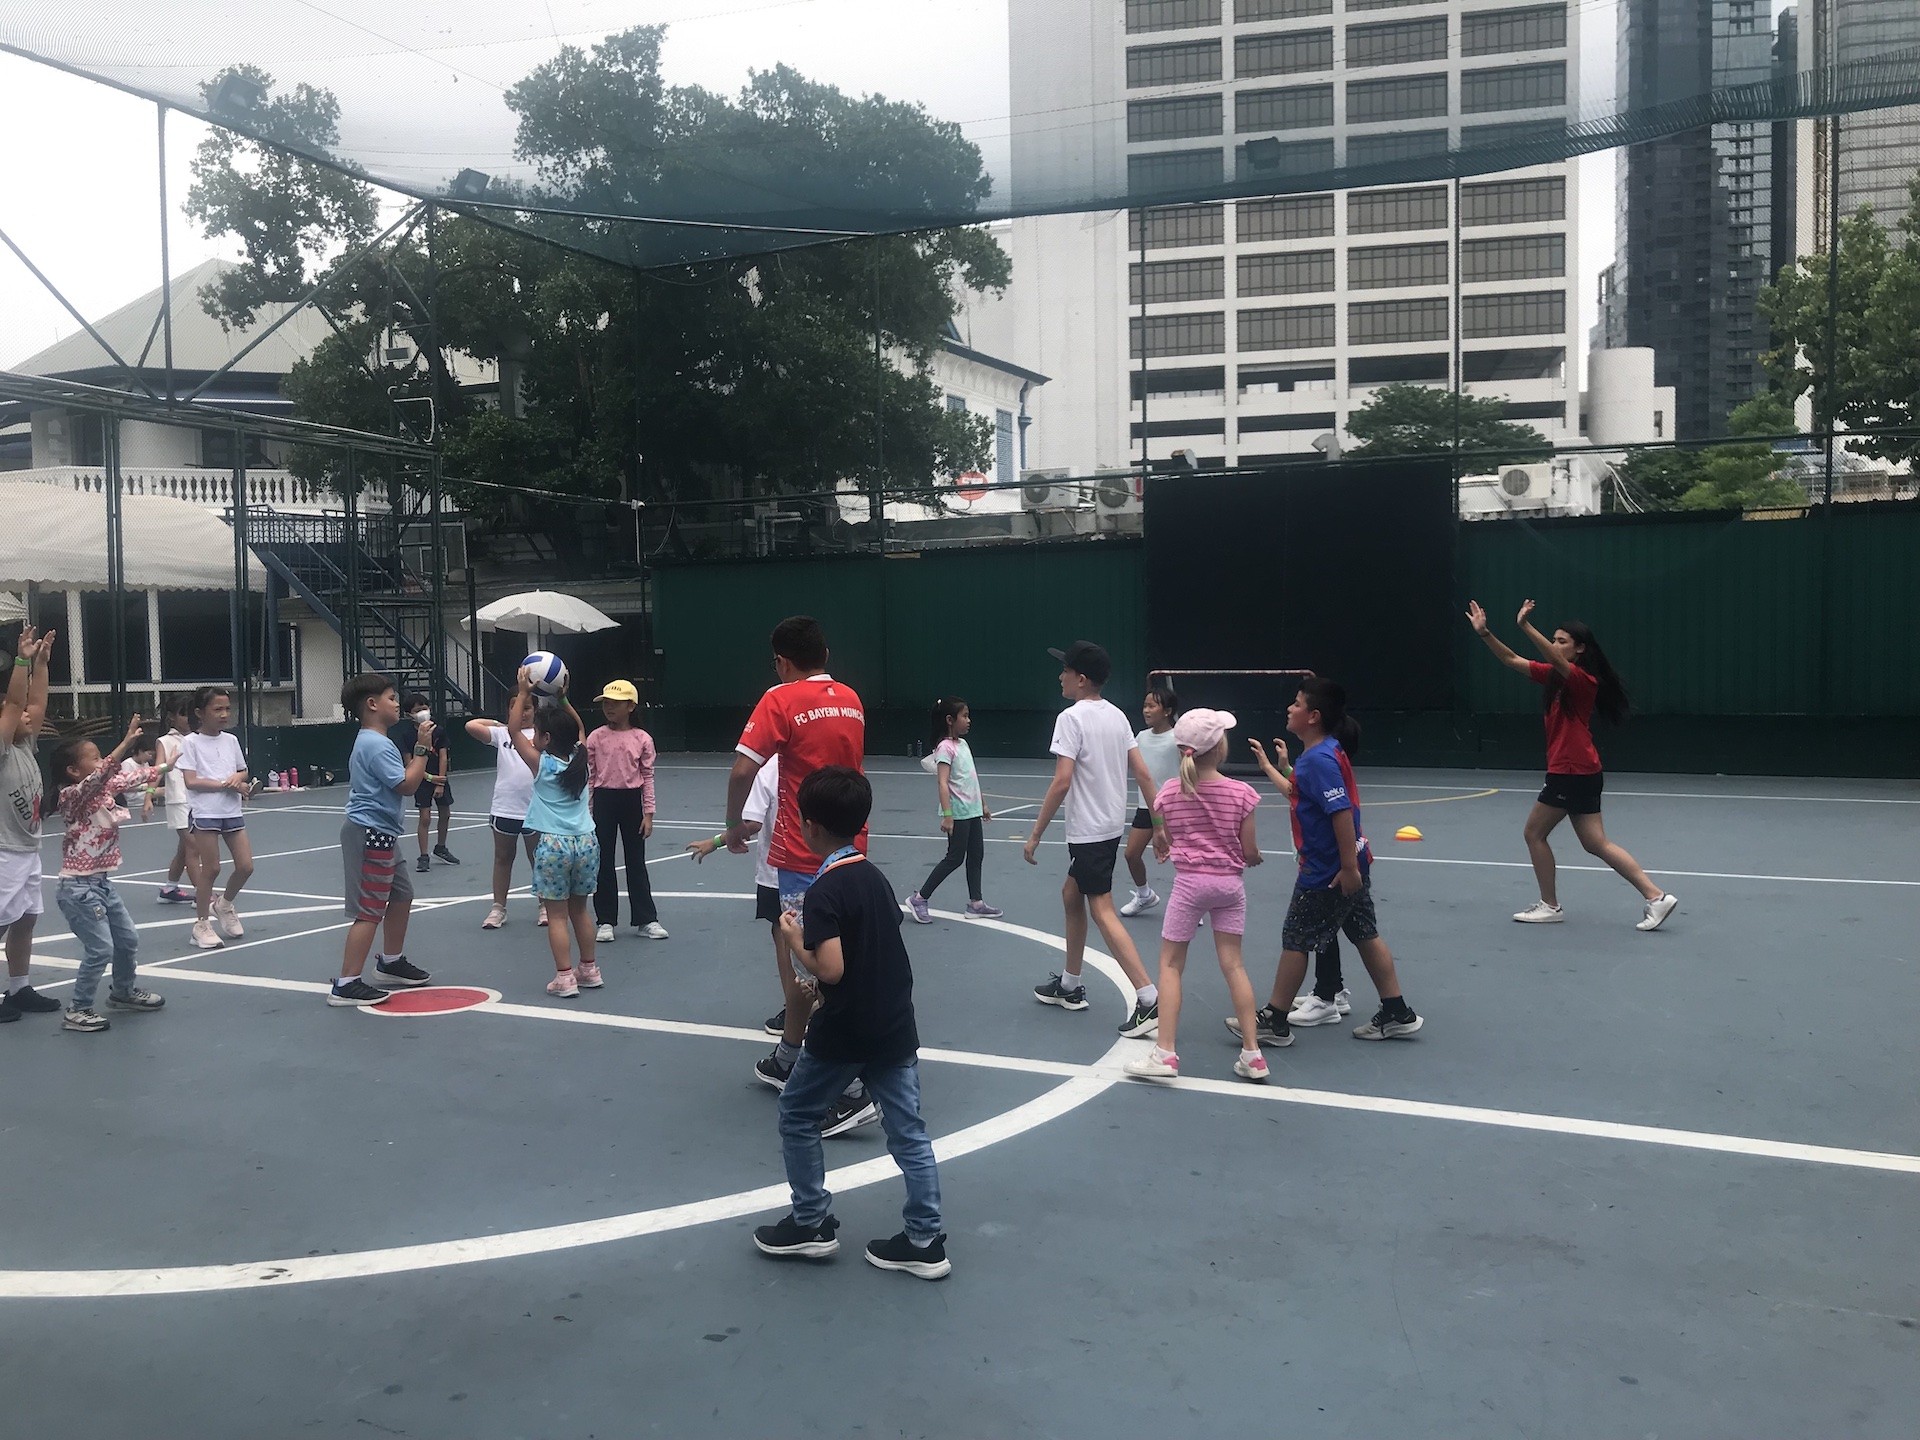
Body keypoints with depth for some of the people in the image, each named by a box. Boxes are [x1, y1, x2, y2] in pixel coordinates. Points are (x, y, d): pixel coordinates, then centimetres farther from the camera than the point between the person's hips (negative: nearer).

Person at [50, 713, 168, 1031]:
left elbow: (132, 776, 14)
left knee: (128, 940, 19)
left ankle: (123, 992, 40)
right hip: (79, 888, -9)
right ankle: (77, 1010, 4)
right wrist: (126, 742, -43)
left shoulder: (105, 790, 6)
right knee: (100, 949, -9)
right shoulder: (74, 795, -18)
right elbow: (99, 776, -36)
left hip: (103, 883, 9)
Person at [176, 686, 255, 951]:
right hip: (205, 812, -5)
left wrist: (238, 778, -6)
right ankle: (202, 924, 13)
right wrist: (226, 784, -18)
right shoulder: (191, 742, -6)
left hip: (233, 810, 5)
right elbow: (191, 781, -13)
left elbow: (243, 771, 18)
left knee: (245, 866, 2)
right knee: (211, 868, -2)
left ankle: (224, 904, 30)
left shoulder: (231, 740, 10)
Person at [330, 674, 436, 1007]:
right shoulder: (376, 745, -18)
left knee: (402, 897, 20)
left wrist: (418, 753, 11)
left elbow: (403, 777, 22)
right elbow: (408, 785, -20)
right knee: (370, 911, -9)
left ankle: (391, 962, 35)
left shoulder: (374, 742, 16)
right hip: (370, 833, -11)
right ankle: (346, 985, -6)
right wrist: (422, 748, -14)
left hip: (381, 834, 11)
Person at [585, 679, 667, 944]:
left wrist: (648, 813, -3)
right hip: (604, 800, 0)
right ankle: (606, 921, 16)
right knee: (604, 862, 6)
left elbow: (647, 778, -1)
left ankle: (646, 920, 15)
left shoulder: (642, 739, -3)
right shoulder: (595, 738, -2)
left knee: (636, 861, 8)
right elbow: (589, 776, 2)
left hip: (632, 800, 0)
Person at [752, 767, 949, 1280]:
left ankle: (812, 1224, 21)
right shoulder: (875, 875, 7)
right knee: (908, 1132, 8)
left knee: (797, 1117, 14)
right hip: (895, 1028, 7)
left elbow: (831, 969, -25)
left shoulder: (824, 891, -18)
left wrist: (795, 943, -9)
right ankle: (925, 1241, 12)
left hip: (843, 1035, -7)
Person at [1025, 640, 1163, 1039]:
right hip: (1111, 824, 9)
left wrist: (1035, 834, -15)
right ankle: (1070, 985, 30)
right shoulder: (1117, 715, 7)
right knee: (1071, 895, 21)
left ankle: (1150, 999, -11)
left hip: (1088, 830, -9)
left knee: (1102, 911, -6)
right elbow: (1143, 773, 6)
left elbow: (1062, 782, -22)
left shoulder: (1072, 718, -16)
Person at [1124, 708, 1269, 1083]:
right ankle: (1252, 1055, 12)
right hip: (1229, 884, 1)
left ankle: (1165, 1053, 0)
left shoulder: (1170, 792, -6)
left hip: (1189, 882, -1)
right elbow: (1250, 853, -3)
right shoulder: (1240, 793, -8)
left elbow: (1163, 844, 2)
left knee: (1170, 964, 6)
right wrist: (1254, 855, 19)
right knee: (1233, 964, 9)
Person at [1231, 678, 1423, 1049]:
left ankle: (1274, 1021, 13)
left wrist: (1349, 867, -27)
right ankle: (1397, 1014, 22)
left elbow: (1342, 812, -27)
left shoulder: (1318, 759, -22)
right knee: (1366, 935, 15)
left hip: (1327, 873, -10)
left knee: (1295, 941, 2)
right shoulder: (1326, 751, 8)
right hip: (1346, 868, 10)